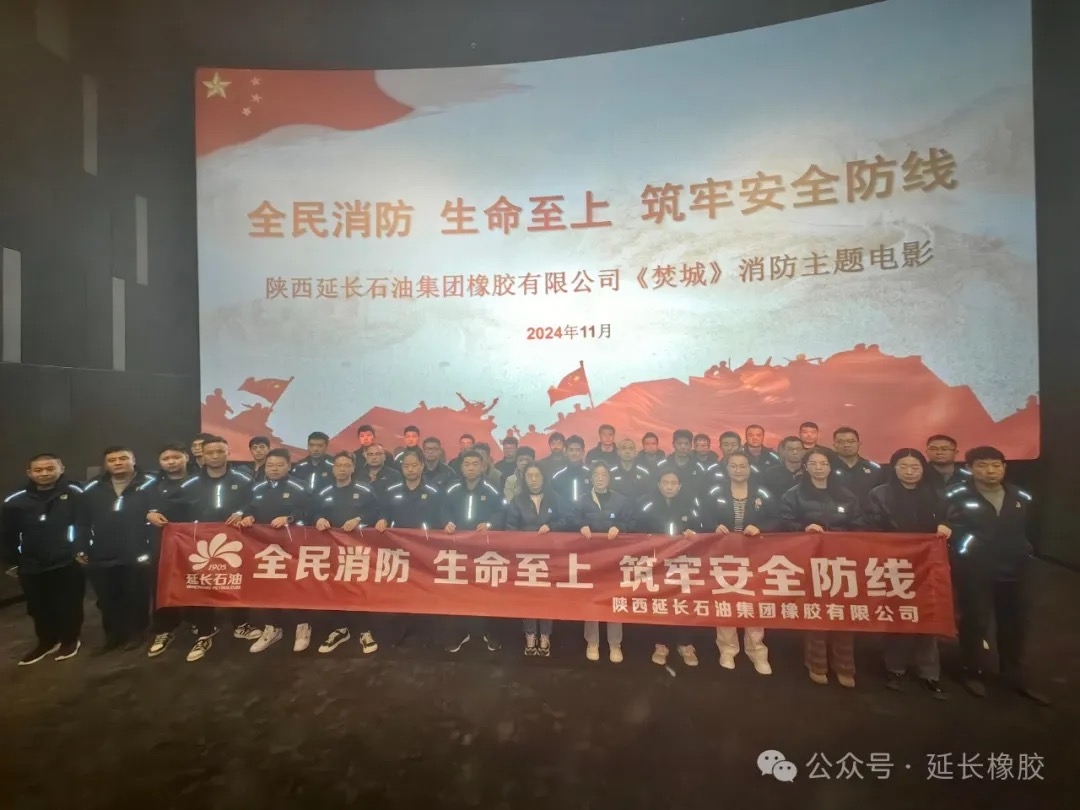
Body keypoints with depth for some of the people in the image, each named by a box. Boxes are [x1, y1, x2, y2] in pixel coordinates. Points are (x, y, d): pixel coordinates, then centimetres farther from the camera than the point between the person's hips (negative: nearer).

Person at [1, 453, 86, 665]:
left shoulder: (76, 495, -10)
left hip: (68, 563, -4)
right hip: (32, 567, 4)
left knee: (68, 605, 8)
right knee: (39, 608, 15)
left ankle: (70, 640, 29)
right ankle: (46, 641, 37)